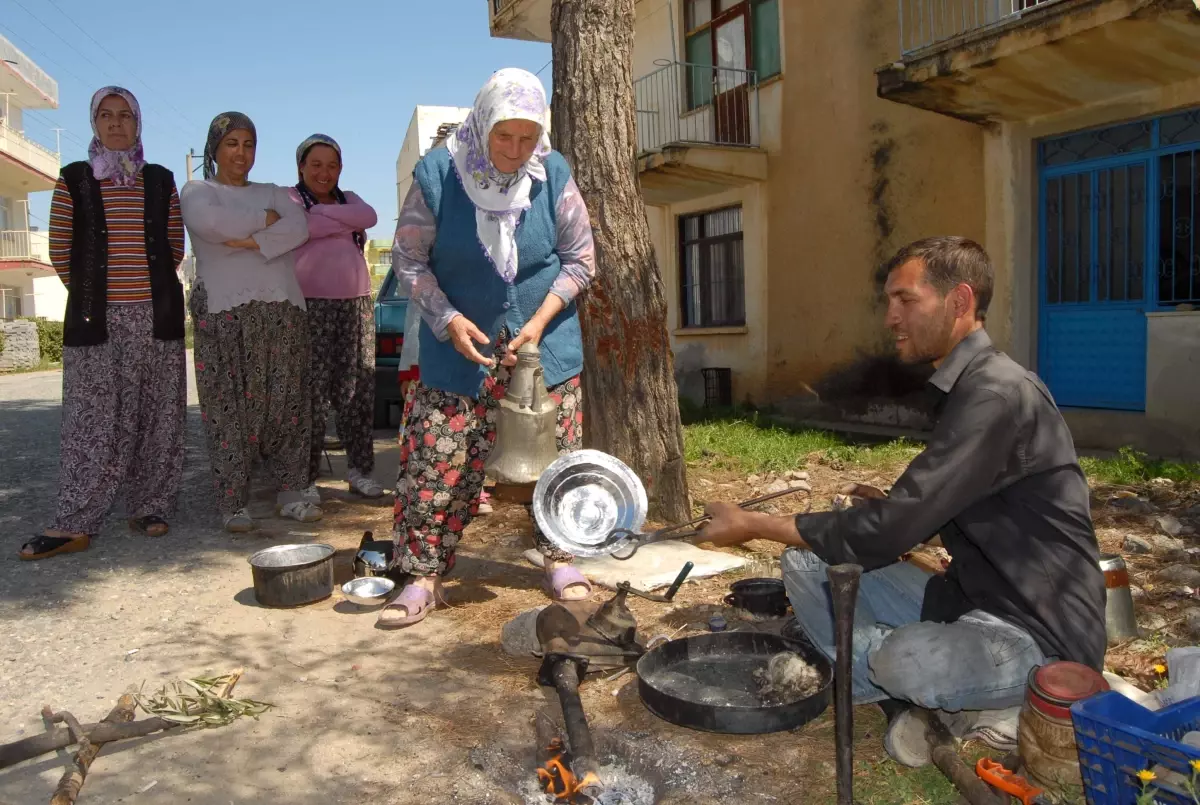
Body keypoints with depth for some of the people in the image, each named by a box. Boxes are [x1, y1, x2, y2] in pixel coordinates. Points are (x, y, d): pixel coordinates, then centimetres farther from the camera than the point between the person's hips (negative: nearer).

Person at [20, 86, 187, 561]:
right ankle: (75, 524, 3)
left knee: (155, 417, 4)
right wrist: (89, 293, 9)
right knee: (92, 420, -2)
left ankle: (149, 508, 15)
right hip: (96, 317, -1)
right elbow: (60, 251, 7)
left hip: (156, 314, 1)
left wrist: (151, 289, 9)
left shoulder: (160, 180, 10)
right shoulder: (74, 180, 6)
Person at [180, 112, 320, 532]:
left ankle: (290, 491, 9)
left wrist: (248, 241, -11)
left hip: (282, 308, 3)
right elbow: (209, 222, -12)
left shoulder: (274, 193, 21)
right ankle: (233, 503, 1)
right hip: (223, 312, -3)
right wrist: (265, 220, -3)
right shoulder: (197, 191, 13)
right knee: (229, 407, -6)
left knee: (287, 402, 0)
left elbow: (298, 228, -1)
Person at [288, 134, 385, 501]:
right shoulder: (290, 198, 6)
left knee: (358, 391, 4)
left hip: (357, 304, 5)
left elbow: (369, 217, -2)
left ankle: (359, 469, 14)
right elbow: (305, 227, -16)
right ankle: (305, 478, 0)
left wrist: (322, 211, -7)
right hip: (311, 307, -5)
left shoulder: (349, 199, 20)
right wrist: (348, 222, -5)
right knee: (312, 395, -8)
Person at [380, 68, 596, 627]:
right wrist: (449, 319, -17)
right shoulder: (437, 173, -10)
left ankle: (559, 557, 25)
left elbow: (580, 259, 0)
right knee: (436, 460, -2)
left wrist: (540, 321, -12)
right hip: (459, 345, -1)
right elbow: (408, 259, -4)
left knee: (553, 454, 7)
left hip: (546, 343, 2)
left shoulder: (553, 174, -6)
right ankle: (423, 575, 11)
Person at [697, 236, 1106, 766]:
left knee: (901, 659, -36)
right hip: (969, 596, 9)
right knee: (806, 563, 1)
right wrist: (889, 512, -3)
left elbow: (892, 529, -25)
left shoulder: (998, 394, -22)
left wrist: (756, 525, -18)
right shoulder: (963, 387, 8)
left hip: (1040, 632, -8)